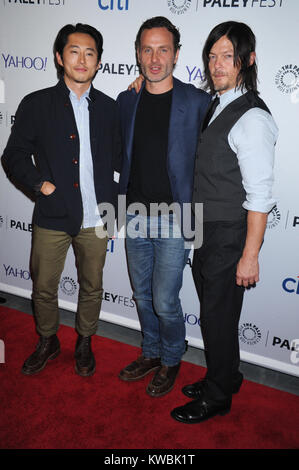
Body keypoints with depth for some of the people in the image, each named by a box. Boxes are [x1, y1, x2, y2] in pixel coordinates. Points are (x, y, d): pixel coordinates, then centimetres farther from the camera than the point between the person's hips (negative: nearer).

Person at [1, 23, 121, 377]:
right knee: (43, 287, 12)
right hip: (52, 218, -1)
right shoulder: (36, 104, 0)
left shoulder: (108, 107, 6)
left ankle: (84, 343, 38)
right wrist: (42, 184, -10)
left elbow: (117, 159, 12)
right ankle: (47, 342, 38)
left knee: (91, 287, 15)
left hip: (95, 218, 2)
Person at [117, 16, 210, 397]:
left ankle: (171, 360, 28)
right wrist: (122, 201, 10)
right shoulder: (126, 101, 6)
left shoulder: (197, 102, -8)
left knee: (165, 302, 1)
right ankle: (151, 353, 39)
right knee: (143, 295, 17)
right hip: (135, 214, 5)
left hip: (175, 217, -5)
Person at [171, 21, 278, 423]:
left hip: (231, 236, -8)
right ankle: (225, 377, 42)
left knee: (218, 315, 6)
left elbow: (259, 196, -21)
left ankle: (218, 397, 28)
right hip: (207, 231, 9)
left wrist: (250, 255, -20)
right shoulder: (216, 106, 9)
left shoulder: (252, 118, -19)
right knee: (212, 309, 20)